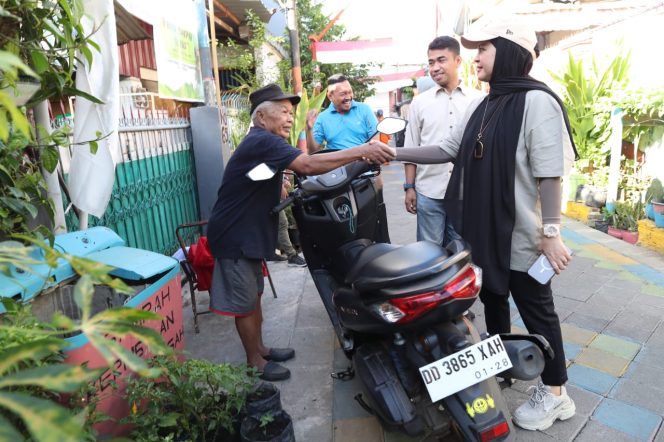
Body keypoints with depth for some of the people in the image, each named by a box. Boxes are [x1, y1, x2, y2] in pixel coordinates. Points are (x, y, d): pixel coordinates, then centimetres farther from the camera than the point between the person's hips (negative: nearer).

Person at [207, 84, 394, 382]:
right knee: (244, 303, 4)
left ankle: (260, 349, 35)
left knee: (254, 295, 20)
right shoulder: (262, 141, -23)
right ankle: (255, 362, 20)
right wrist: (361, 151, -36)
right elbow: (308, 165, -35)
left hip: (249, 233, 10)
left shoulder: (263, 143, 12)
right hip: (235, 237, -10)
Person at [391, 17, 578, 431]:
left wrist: (550, 232, -19)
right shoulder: (482, 105, 11)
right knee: (492, 300, 21)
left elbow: (549, 174, -18)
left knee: (536, 309, 5)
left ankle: (555, 393, 24)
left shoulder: (537, 101, -14)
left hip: (521, 234, -8)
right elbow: (449, 150, 11)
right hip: (484, 228, 8)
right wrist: (395, 153, 6)